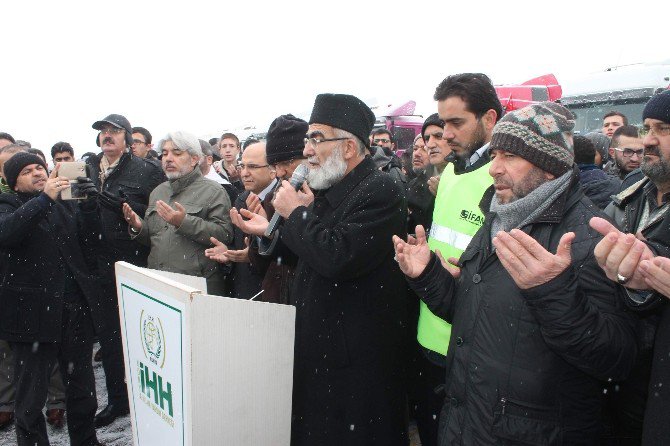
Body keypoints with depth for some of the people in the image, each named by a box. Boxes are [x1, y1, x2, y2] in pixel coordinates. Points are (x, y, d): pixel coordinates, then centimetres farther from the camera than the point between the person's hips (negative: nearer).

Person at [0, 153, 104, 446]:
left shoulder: (65, 204, 13)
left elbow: (89, 240, 4)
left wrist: (89, 206, -11)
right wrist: (45, 198, -30)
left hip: (76, 308, 4)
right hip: (34, 311, -4)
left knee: (82, 386, 15)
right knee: (31, 393, 7)